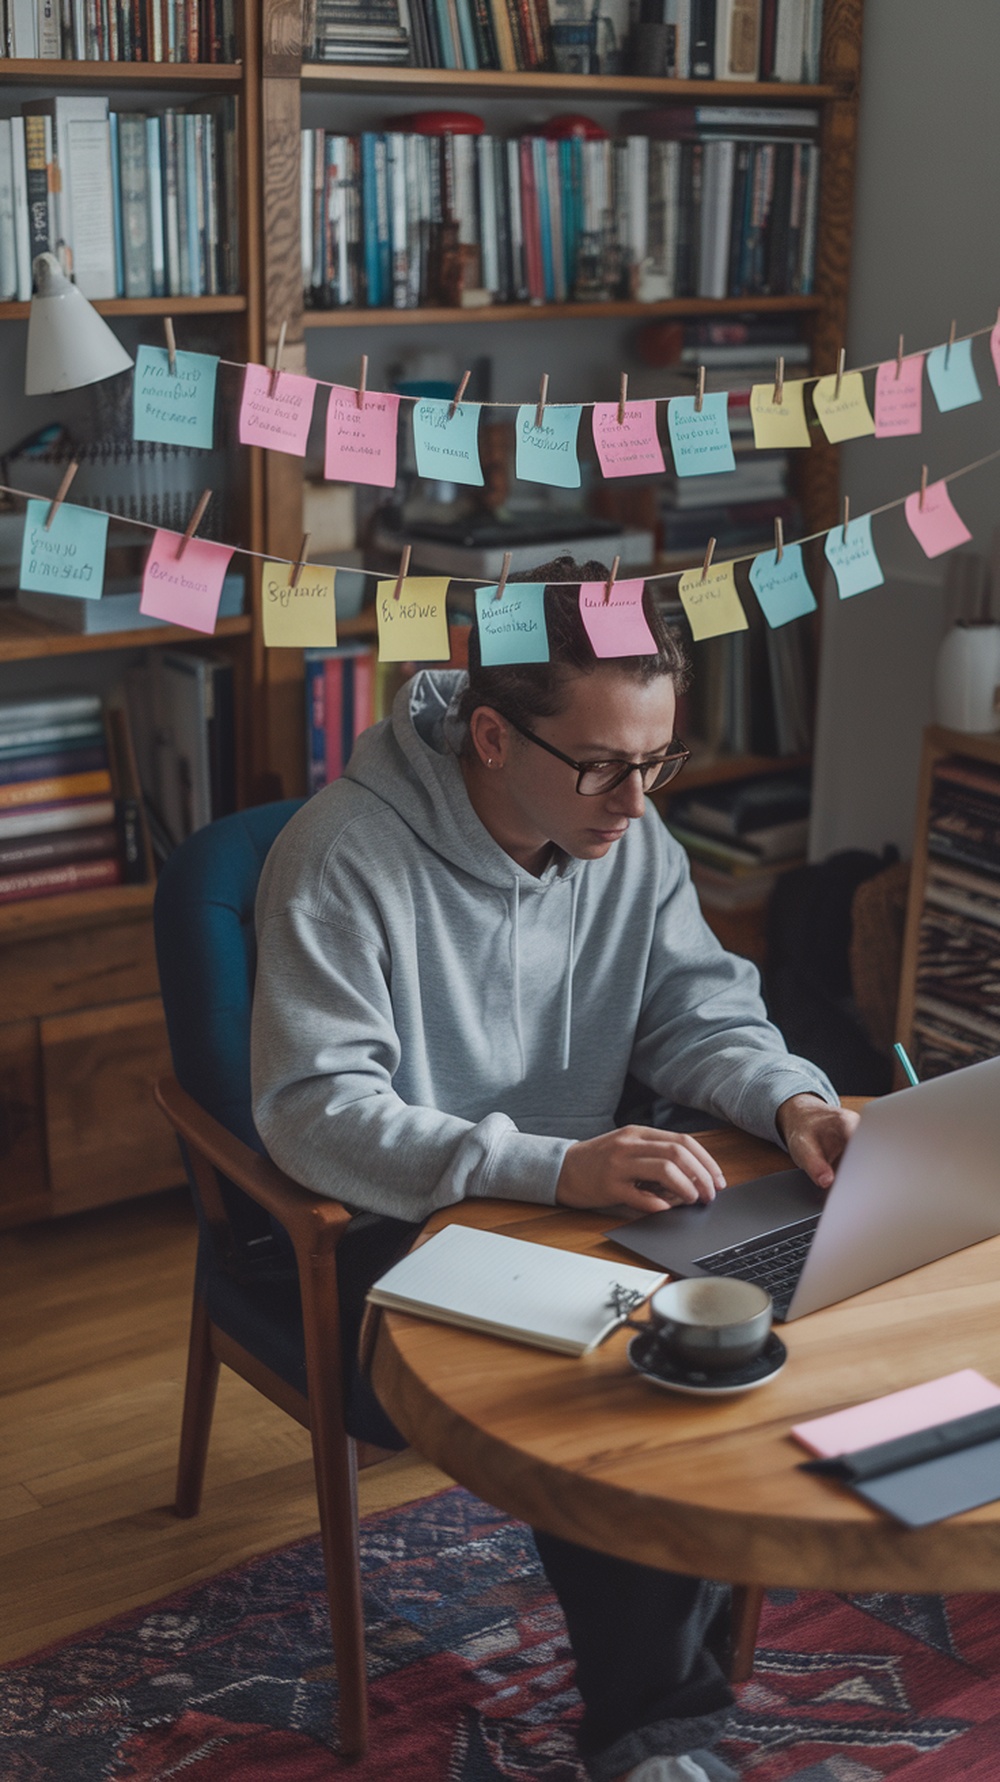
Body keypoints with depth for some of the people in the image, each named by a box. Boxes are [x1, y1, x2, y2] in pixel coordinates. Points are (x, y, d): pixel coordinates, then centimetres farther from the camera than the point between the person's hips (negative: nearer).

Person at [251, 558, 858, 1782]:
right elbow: (314, 1110, -26)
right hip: (389, 1238, -6)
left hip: (579, 1208, 6)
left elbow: (699, 1012, 3)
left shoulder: (628, 838, -1)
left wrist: (789, 1098, -20)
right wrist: (552, 1166, -37)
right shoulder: (345, 854, -20)